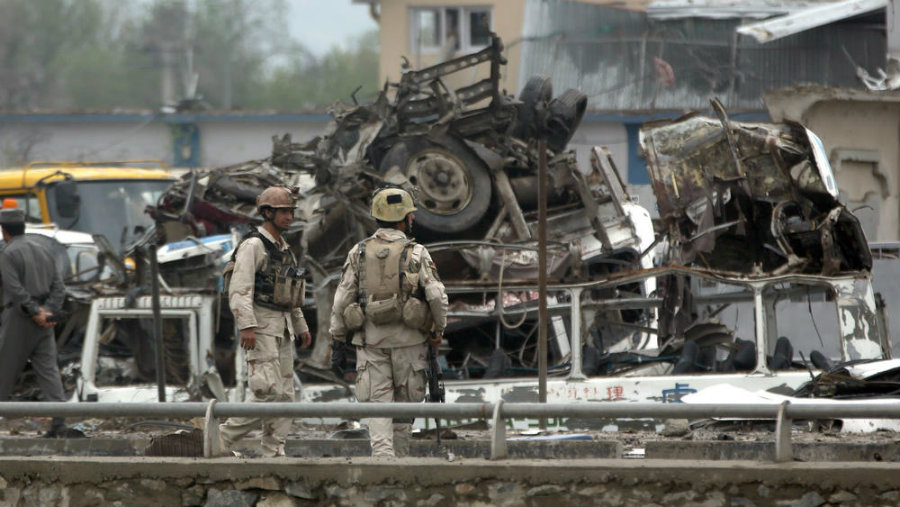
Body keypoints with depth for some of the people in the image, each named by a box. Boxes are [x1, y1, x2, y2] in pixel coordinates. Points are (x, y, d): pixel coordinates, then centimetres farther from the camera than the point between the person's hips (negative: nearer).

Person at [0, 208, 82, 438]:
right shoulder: (42, 251, 14)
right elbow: (59, 287, 8)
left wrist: (35, 313, -15)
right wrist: (48, 312, -4)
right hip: (43, 323, 6)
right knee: (48, 371, -1)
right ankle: (59, 423, -12)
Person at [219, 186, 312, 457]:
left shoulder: (284, 249, 17)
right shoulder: (253, 246, -11)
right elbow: (239, 288, -19)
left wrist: (301, 327, 25)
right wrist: (247, 326, -28)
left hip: (281, 329, 9)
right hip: (260, 327, -9)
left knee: (284, 393, 4)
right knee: (268, 392, -16)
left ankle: (274, 453, 4)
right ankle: (225, 436, -6)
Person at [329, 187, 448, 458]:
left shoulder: (359, 253, 3)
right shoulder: (416, 253, -4)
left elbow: (342, 298, 2)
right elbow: (436, 295, -12)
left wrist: (337, 341, 8)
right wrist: (438, 329, 3)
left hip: (371, 341, 1)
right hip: (408, 339, -1)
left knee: (378, 405, -1)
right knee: (404, 402, 12)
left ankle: (383, 455, -19)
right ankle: (399, 458, 18)